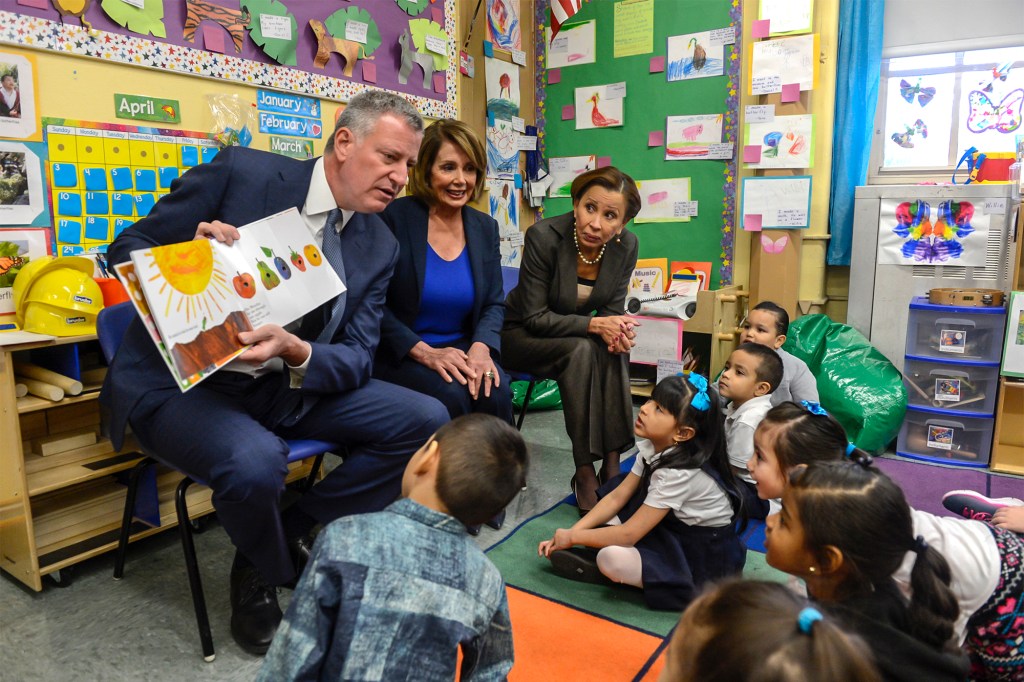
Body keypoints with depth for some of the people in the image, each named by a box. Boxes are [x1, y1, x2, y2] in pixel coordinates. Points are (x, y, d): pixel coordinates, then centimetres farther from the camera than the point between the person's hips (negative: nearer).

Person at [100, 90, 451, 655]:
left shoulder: (379, 247, 0)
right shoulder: (240, 171, -12)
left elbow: (356, 358, -4)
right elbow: (128, 248, -5)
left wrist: (296, 351, -26)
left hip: (288, 386, 5)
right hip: (182, 382, -4)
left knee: (424, 420, -8)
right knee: (255, 460, -36)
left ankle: (291, 533, 7)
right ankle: (263, 574, 2)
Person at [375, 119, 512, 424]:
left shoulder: (485, 227, 7)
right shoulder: (394, 217, -8)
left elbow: (494, 304, 8)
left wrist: (481, 347, -14)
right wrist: (424, 352, -19)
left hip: (462, 350, 4)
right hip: (397, 356, -3)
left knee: (496, 391, -25)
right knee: (451, 395, -29)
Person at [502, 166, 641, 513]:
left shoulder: (626, 246, -12)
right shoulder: (544, 236, -25)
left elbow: (612, 308, -3)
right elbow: (534, 317, -22)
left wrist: (619, 329, -27)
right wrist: (594, 325, -32)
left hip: (576, 333, 4)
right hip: (521, 334, -4)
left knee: (615, 350, -28)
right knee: (581, 350, -33)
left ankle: (612, 462, -22)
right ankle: (585, 472, -26)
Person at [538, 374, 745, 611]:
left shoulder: (680, 472, -29)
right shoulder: (655, 449, -5)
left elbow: (628, 533, -26)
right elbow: (616, 497, -1)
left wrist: (573, 537, -14)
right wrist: (569, 533, -9)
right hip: (676, 534, 9)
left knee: (612, 558, -30)